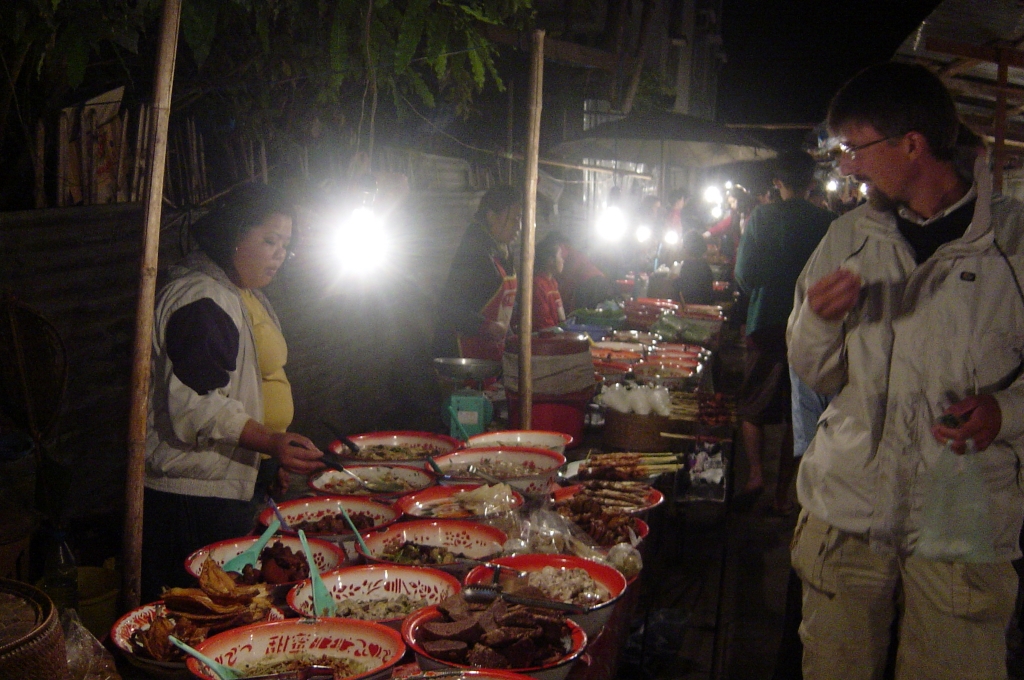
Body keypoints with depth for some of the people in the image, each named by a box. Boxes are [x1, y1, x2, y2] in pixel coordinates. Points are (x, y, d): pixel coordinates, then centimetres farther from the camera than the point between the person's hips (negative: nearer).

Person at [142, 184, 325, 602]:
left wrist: (280, 449, 22)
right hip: (193, 493, -10)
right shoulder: (200, 300, -15)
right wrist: (270, 442, -33)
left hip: (234, 484, 10)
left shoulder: (249, 297, 18)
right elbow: (194, 403, -24)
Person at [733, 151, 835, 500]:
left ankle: (755, 471, -7)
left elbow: (744, 274, -6)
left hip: (767, 325, -2)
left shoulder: (763, 216, -7)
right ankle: (782, 493, 15)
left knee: (752, 408, 12)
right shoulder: (828, 222, -4)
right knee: (796, 415, 11)